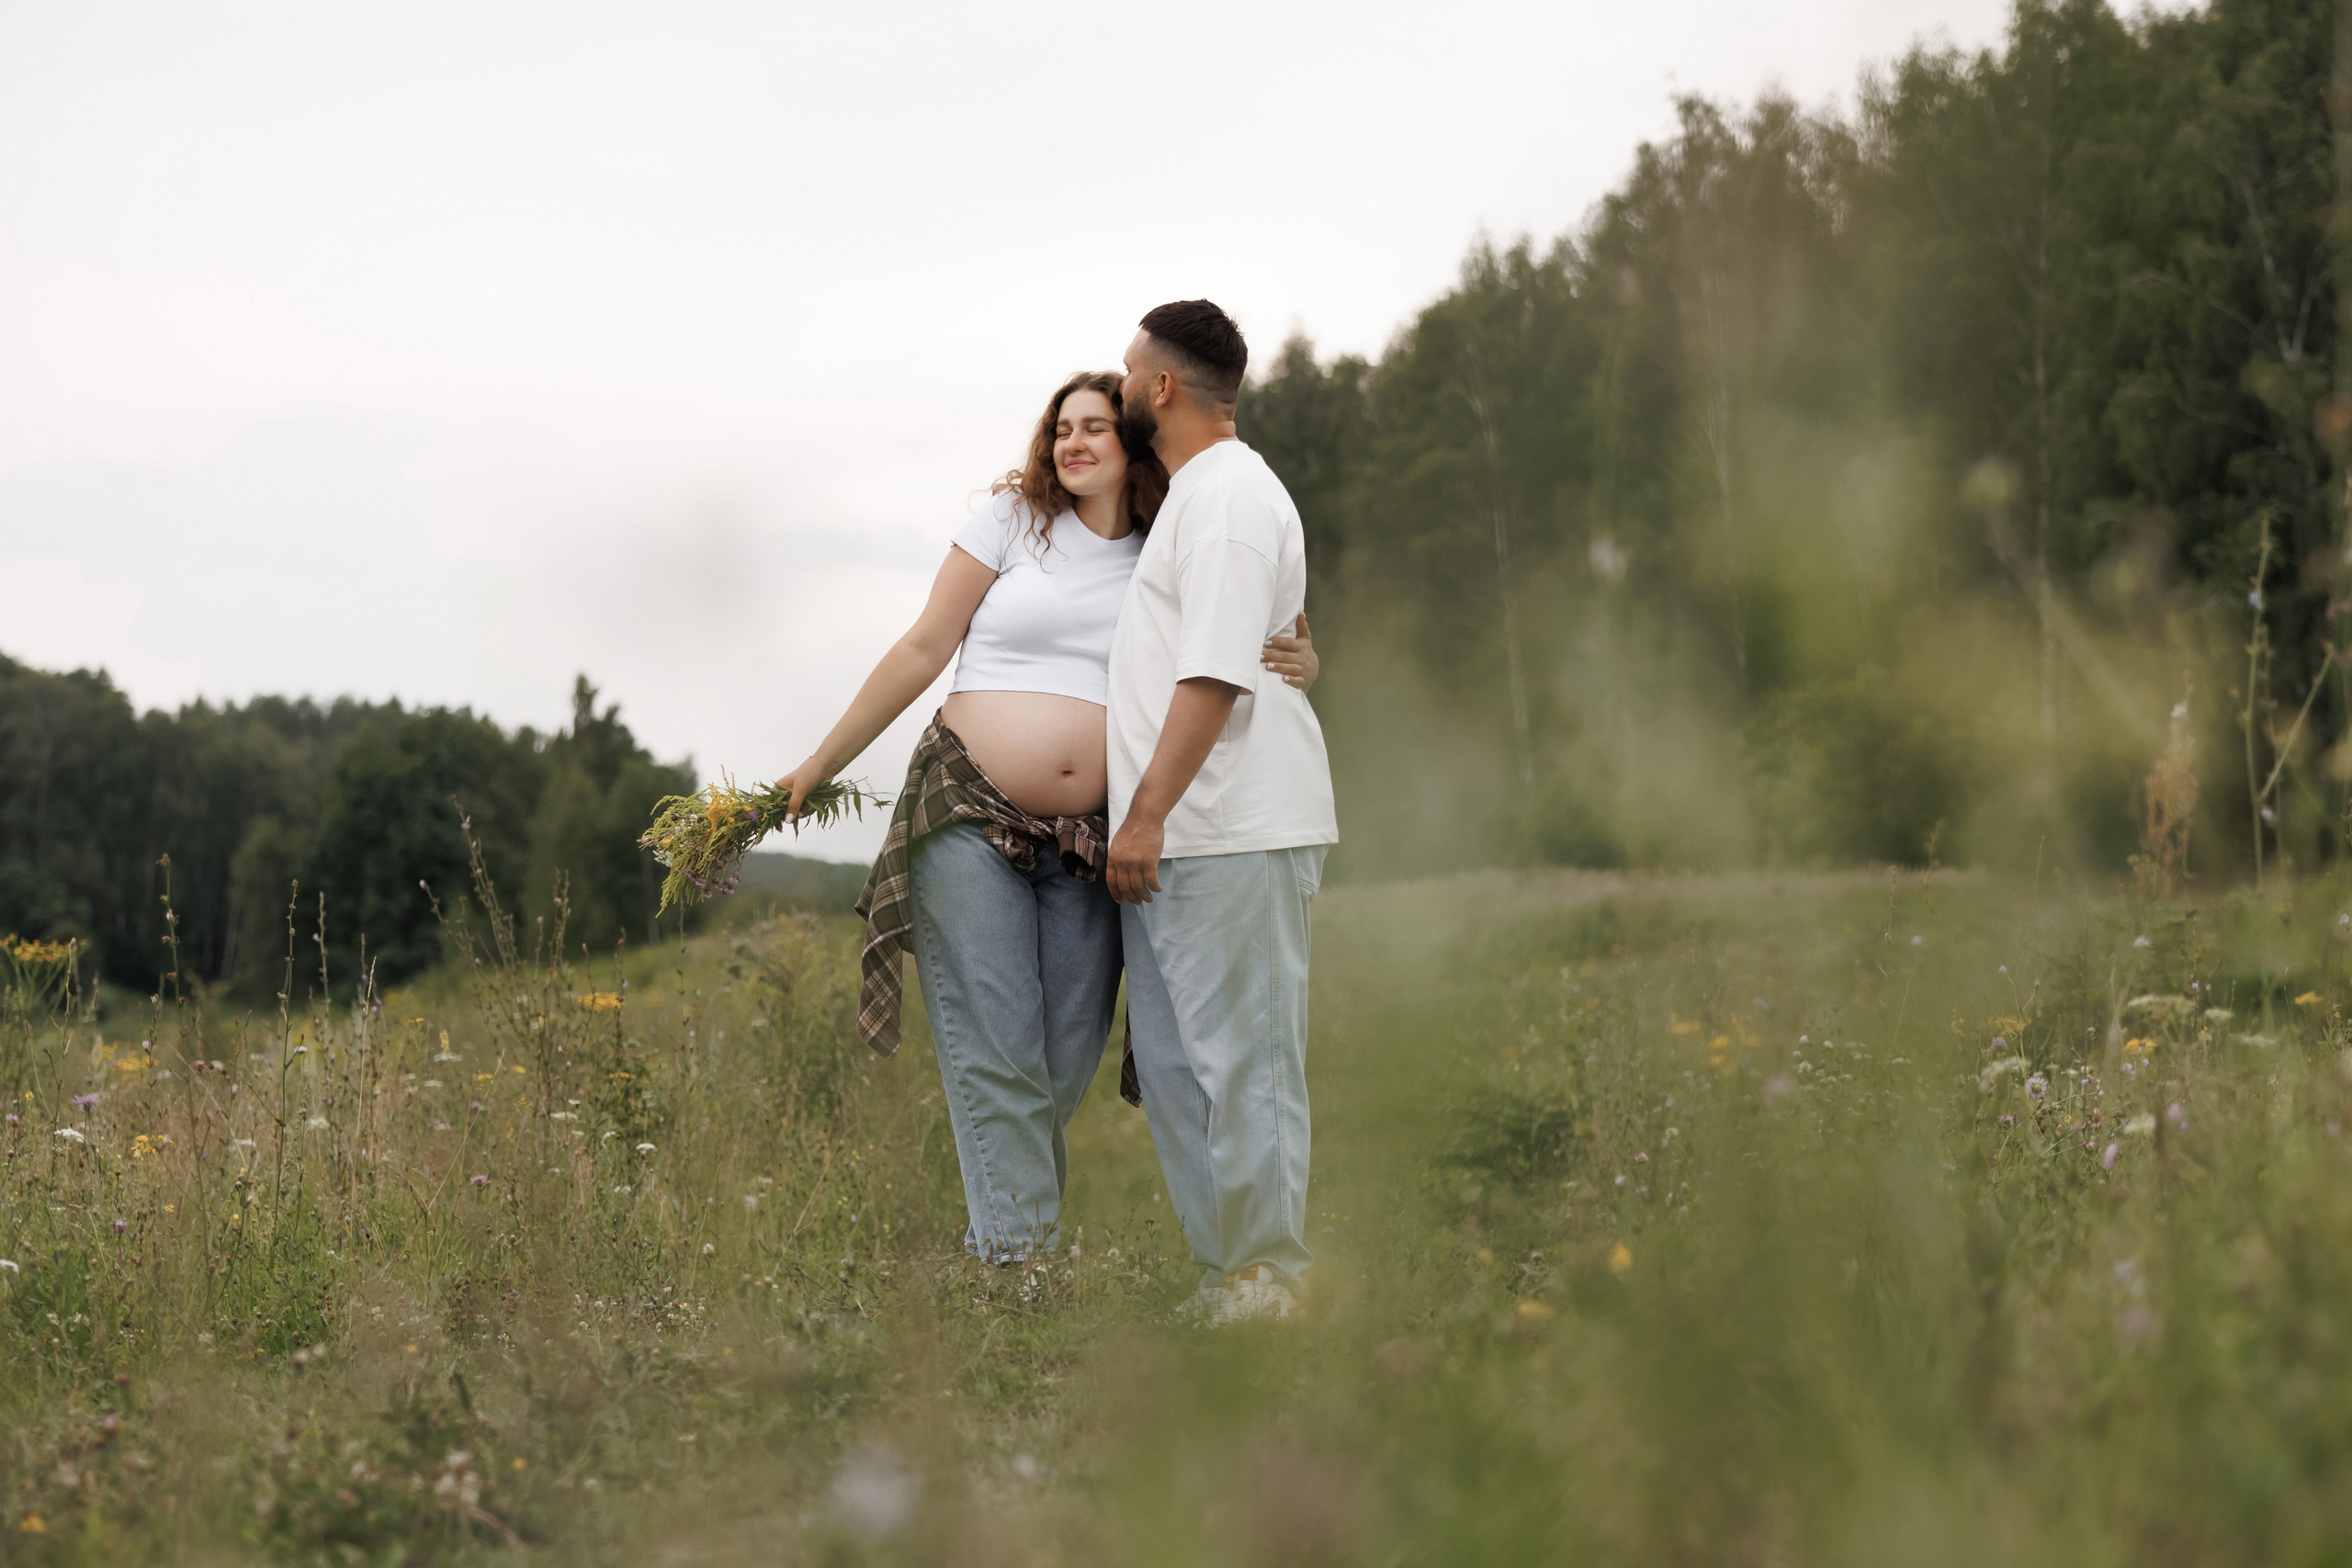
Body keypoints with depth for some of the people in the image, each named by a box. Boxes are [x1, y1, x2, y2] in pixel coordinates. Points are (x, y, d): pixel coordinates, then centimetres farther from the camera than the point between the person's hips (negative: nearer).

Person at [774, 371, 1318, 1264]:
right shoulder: (1014, 520, 6)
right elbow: (923, 650, 7)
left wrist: (1297, 669, -11)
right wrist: (822, 764, 8)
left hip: (1092, 846, 2)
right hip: (972, 820, -2)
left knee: (1066, 1061, 1)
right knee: (994, 1049, -8)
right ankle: (1016, 1251, -6)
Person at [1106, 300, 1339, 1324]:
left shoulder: (1230, 494, -11)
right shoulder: (1192, 494, 22)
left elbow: (1216, 674, -19)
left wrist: (1146, 815, -22)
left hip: (1231, 838, -10)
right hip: (1171, 839, 10)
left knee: (1243, 1064, -7)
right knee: (1173, 1067, 11)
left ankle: (1264, 1283, -3)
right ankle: (1219, 1278, 16)